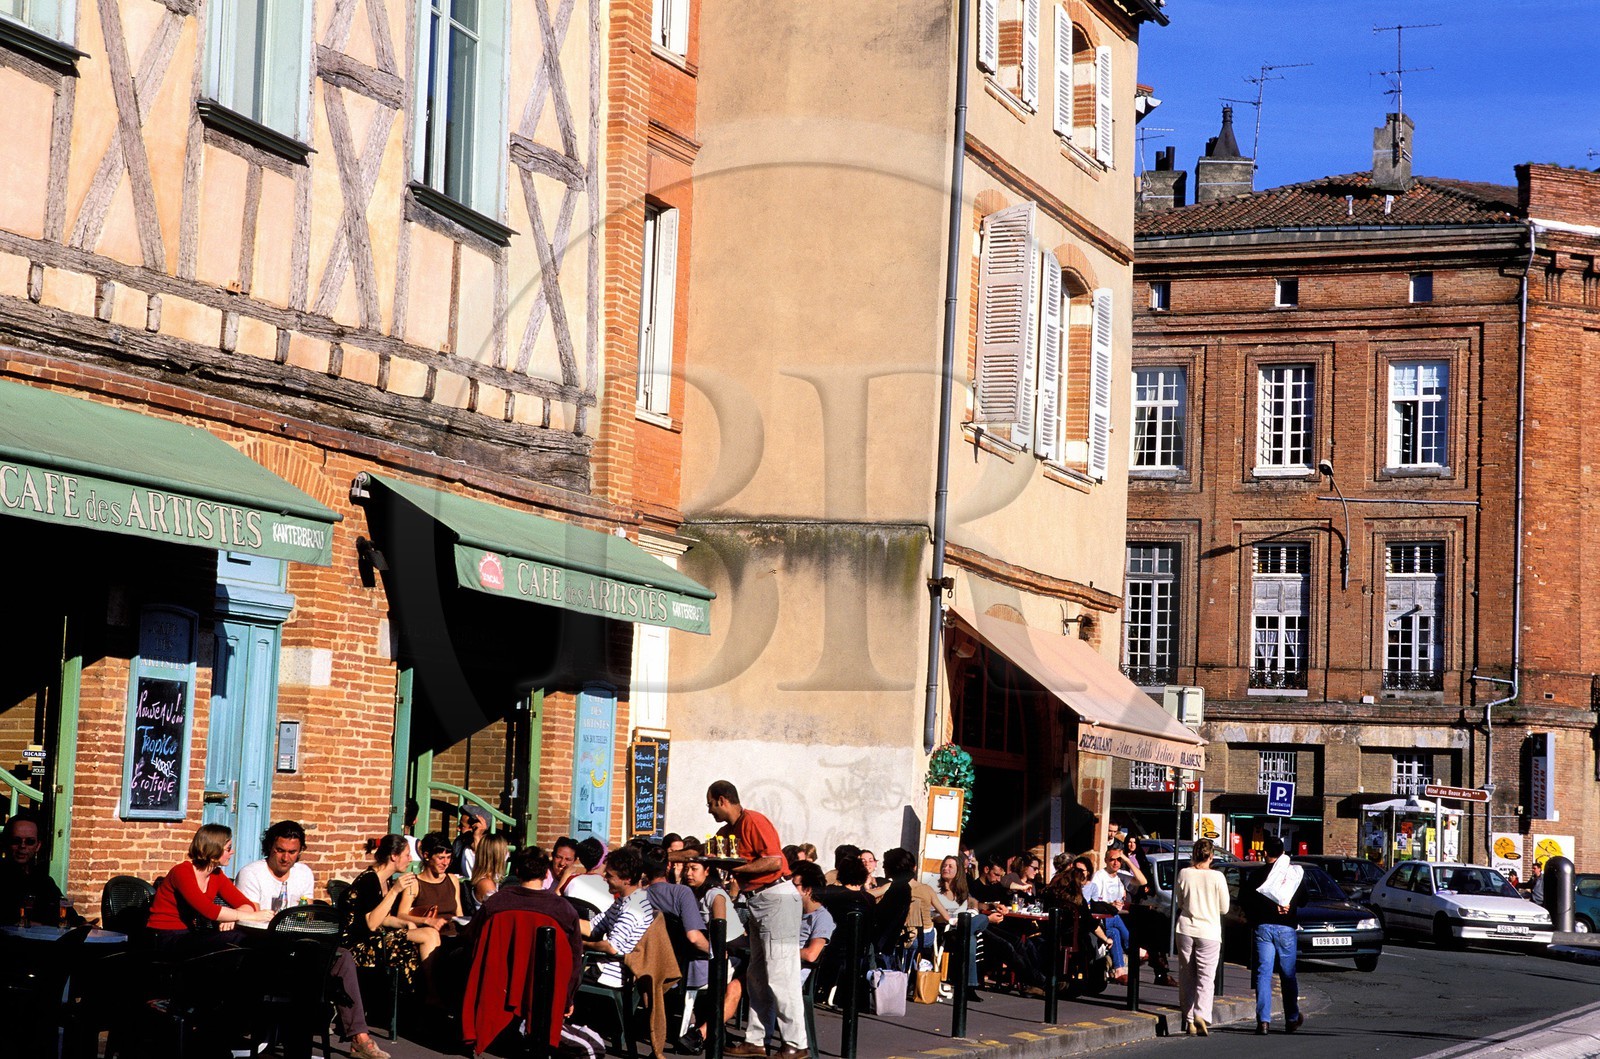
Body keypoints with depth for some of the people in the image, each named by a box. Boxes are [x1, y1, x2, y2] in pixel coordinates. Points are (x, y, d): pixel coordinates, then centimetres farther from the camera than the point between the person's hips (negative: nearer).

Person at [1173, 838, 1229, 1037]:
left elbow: (1178, 903, 7)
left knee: (1186, 976, 12)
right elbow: (1224, 908, -1)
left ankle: (1189, 1019, 14)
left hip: (1186, 929, 2)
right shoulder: (1217, 877, -10)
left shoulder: (1184, 874, -5)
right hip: (1208, 931, -2)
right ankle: (1201, 1014, -20)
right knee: (1206, 977, 1)